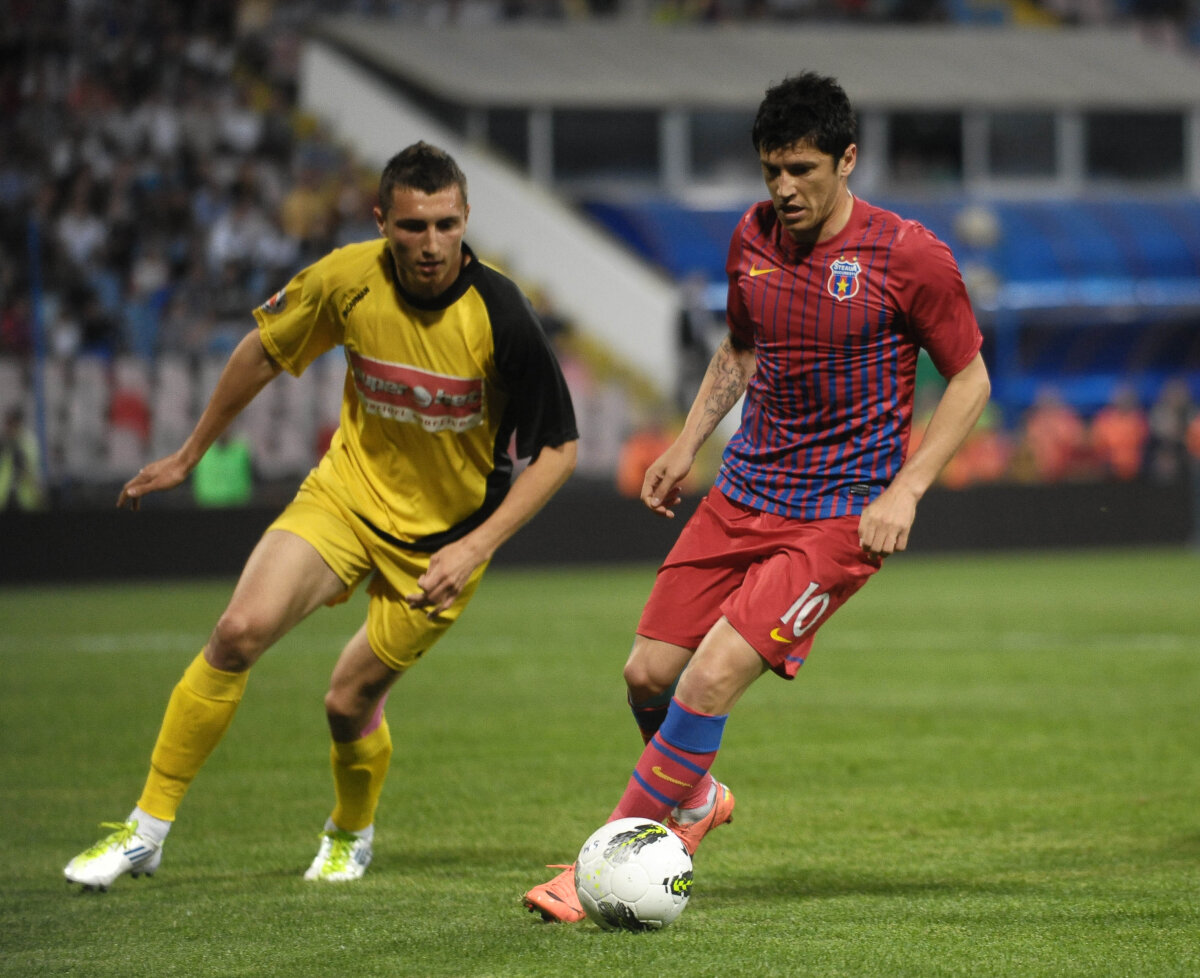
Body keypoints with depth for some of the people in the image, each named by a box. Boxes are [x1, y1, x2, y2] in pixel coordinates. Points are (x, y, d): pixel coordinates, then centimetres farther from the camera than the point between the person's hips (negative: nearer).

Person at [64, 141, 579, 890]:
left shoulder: (499, 316, -24)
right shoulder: (348, 279, -15)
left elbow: (559, 449, -14)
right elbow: (265, 351, 5)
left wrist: (477, 547, -21)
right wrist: (189, 456, 13)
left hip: (444, 537, -2)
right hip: (347, 490, 2)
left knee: (350, 703, -2)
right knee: (240, 631, -19)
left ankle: (352, 835, 33)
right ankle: (149, 828, -7)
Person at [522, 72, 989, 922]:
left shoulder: (907, 256, -13)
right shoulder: (754, 237, 3)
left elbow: (970, 381, -4)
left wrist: (906, 489, -14)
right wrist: (689, 444, 13)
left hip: (842, 515, -6)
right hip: (744, 493, 6)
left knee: (713, 677, -18)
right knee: (649, 674, 4)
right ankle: (694, 799, 36)